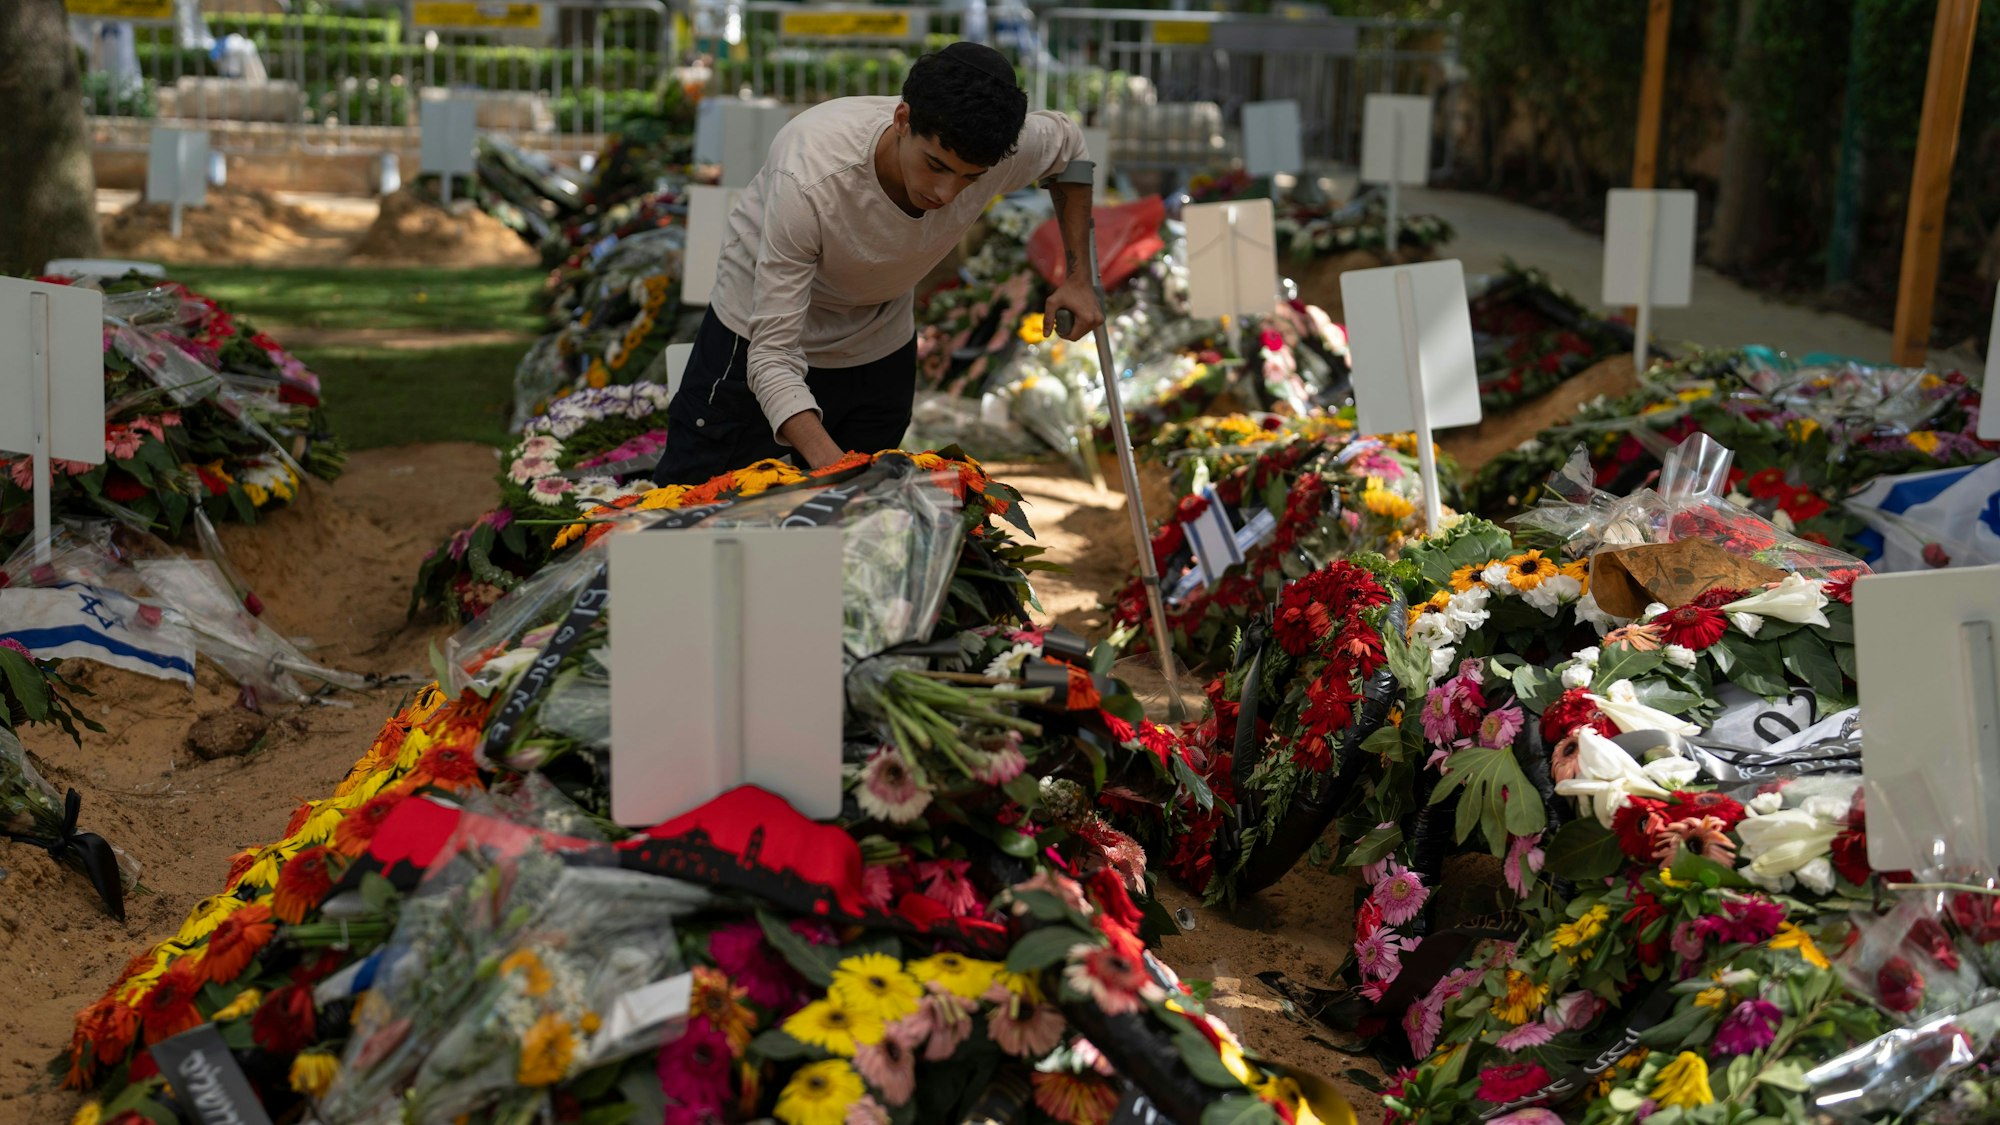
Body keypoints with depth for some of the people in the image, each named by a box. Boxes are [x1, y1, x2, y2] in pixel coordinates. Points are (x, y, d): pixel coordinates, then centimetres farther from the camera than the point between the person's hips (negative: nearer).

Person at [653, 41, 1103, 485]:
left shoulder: (1001, 148, -26)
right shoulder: (811, 180, -39)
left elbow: (1068, 144, 1)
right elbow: (772, 355, -37)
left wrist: (1079, 274, -6)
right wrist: (828, 461, -52)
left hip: (880, 348, 4)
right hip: (758, 335, -4)